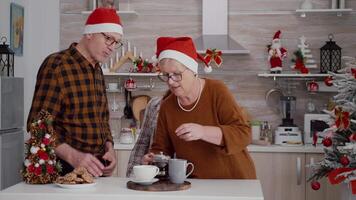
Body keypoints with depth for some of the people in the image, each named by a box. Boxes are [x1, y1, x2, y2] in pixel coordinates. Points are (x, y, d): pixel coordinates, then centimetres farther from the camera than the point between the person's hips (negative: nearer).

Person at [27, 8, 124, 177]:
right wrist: (73, 156, -29)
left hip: (96, 167, 7)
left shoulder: (97, 70, 11)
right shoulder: (56, 66, -13)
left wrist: (109, 147, 0)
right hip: (66, 169, -7)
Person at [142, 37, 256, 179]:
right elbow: (161, 148, 11)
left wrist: (203, 132, -29)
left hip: (234, 180, -4)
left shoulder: (216, 91, -9)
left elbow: (243, 134, -17)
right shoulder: (167, 106, 3)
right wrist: (153, 159, -12)